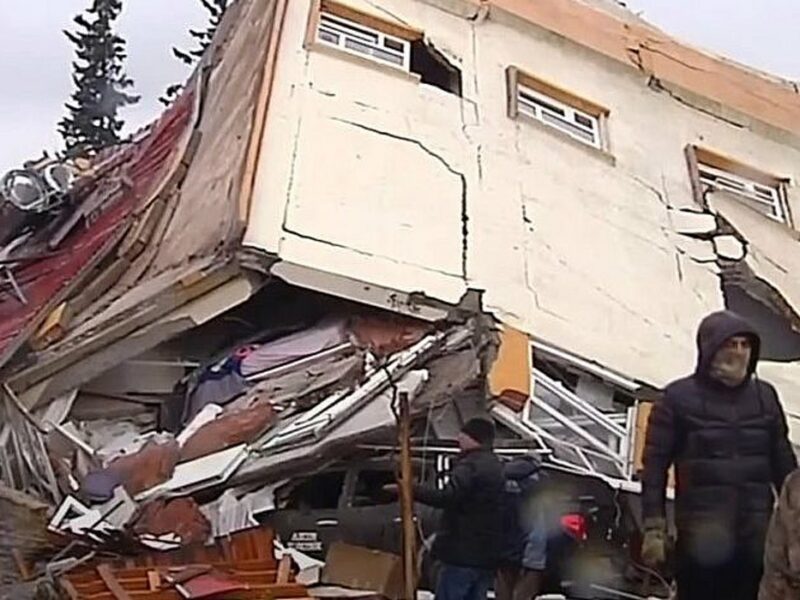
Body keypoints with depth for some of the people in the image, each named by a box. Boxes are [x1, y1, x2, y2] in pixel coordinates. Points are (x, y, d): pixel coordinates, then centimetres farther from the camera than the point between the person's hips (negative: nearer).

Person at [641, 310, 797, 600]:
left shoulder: (765, 396, 9)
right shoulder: (679, 397, -3)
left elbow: (783, 462, 14)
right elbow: (655, 464, -5)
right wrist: (654, 527, -10)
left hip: (757, 531, 4)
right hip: (701, 532, -3)